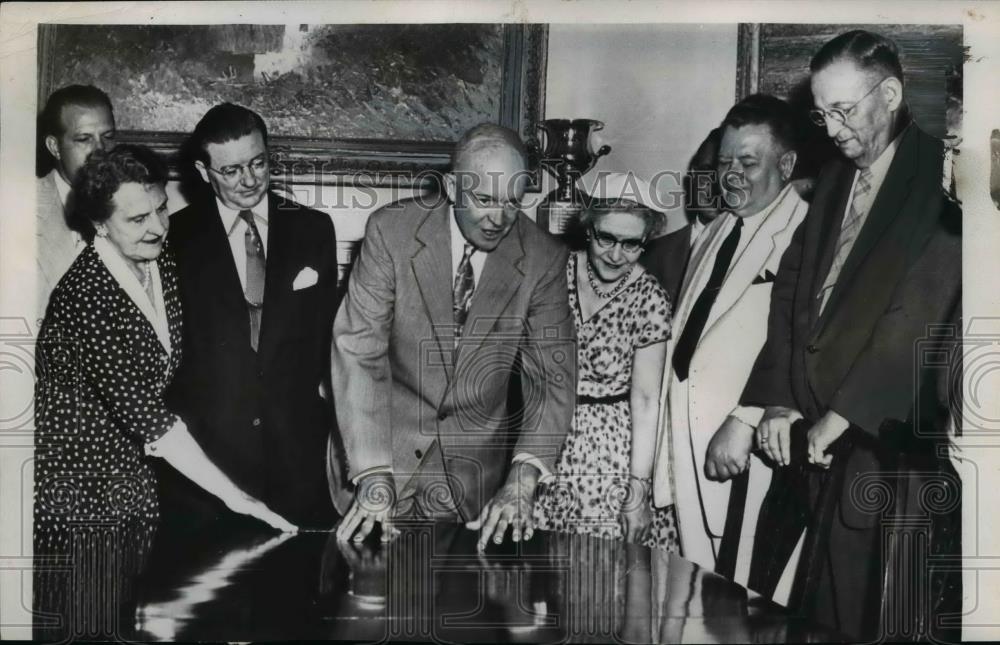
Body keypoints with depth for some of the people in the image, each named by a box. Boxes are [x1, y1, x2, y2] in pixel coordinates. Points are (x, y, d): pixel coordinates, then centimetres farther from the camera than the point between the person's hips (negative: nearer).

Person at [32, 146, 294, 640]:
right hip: (74, 487, -7)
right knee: (91, 626, 3)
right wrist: (233, 496, -27)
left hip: (130, 478, 7)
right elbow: (147, 413, -27)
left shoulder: (161, 265, 0)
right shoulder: (83, 299, -24)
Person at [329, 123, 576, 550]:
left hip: (476, 472, 1)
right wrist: (374, 478, -27)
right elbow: (358, 350, -18)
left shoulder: (544, 259, -10)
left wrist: (522, 481, -26)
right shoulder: (391, 231, -15)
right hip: (388, 442, -1)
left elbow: (553, 376, -11)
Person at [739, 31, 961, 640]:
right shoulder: (834, 179, 14)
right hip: (812, 447, 6)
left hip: (894, 456, -6)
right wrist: (779, 401, -1)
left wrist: (840, 417, -16)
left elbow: (921, 318, -18)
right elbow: (791, 290, 10)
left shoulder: (940, 182, -10)